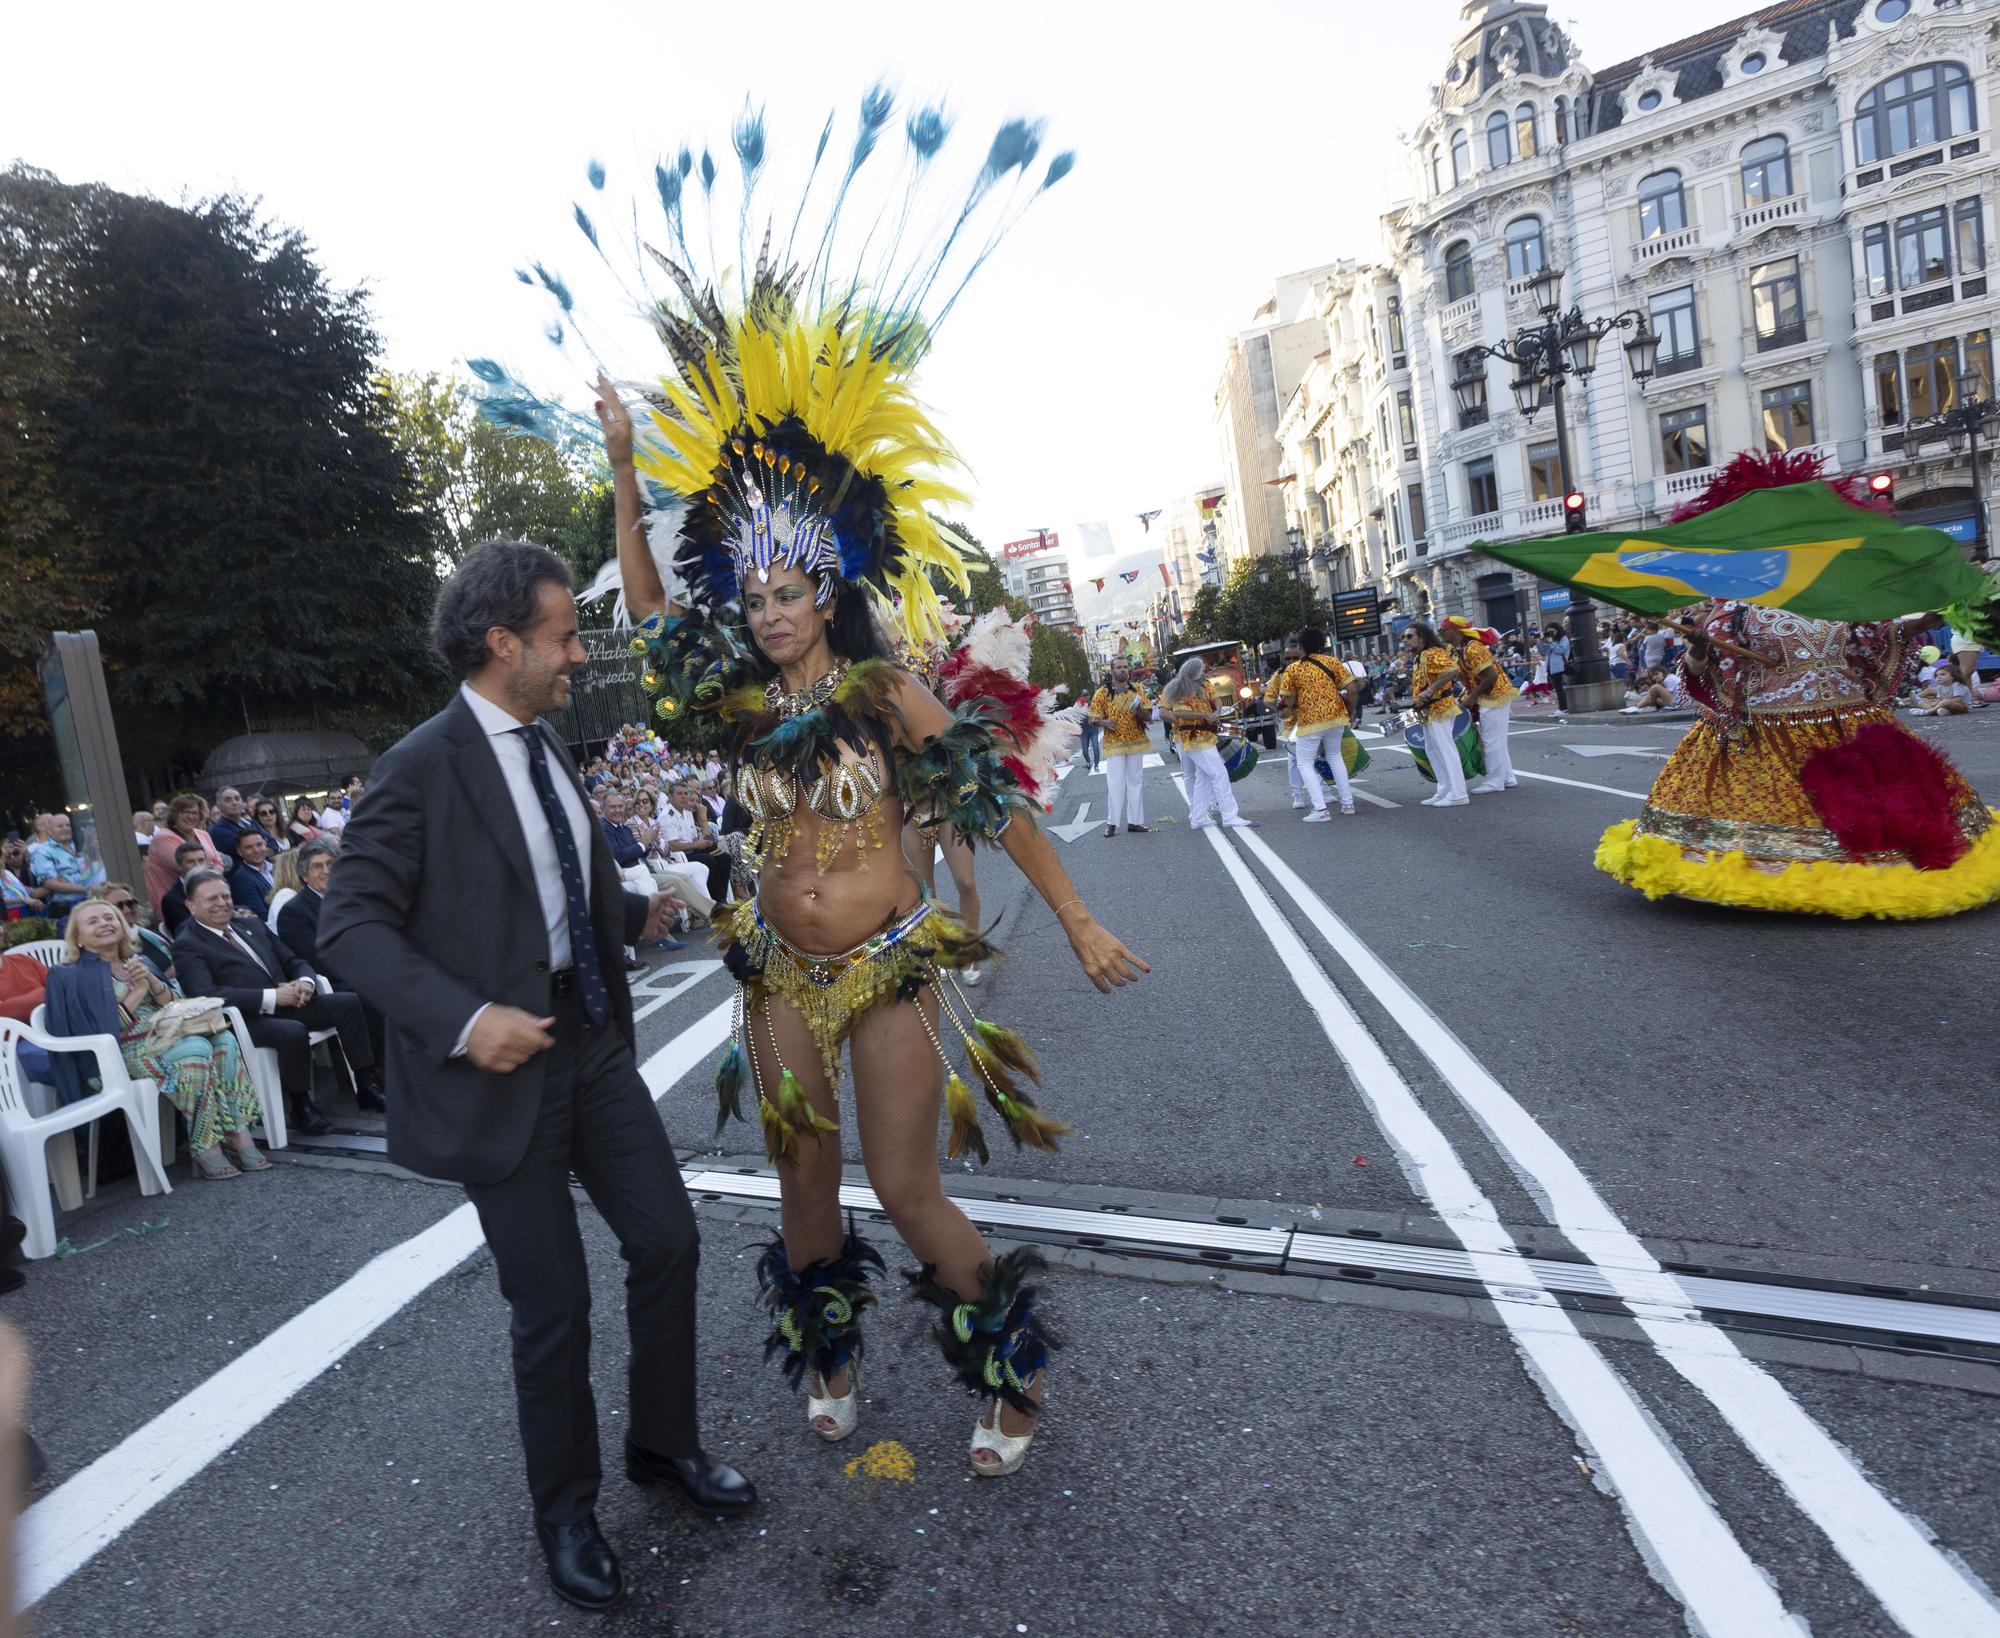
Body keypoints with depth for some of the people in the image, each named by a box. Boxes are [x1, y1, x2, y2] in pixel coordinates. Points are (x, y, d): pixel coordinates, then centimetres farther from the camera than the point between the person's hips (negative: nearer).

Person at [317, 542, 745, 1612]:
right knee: (552, 1304, 6)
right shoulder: (422, 768, -15)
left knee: (669, 1241, 11)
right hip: (501, 1063, -7)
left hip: (591, 1044, 7)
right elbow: (351, 926, -17)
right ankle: (565, 1512, 32)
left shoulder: (547, 751, 9)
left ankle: (662, 1441, 36)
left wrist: (640, 913, 4)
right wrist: (462, 1018, -26)